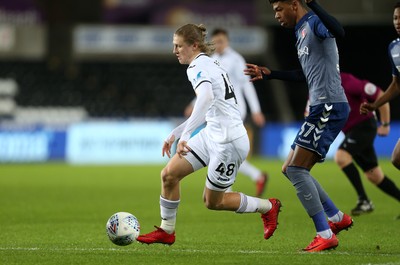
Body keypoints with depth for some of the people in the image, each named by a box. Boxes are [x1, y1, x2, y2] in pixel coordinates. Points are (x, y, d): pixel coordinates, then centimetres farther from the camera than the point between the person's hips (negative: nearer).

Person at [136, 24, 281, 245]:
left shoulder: (197, 67, -16)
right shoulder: (208, 64, 15)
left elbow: (207, 97, -37)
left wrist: (185, 135, -42)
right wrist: (175, 134, 26)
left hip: (229, 142, -9)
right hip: (212, 135, 9)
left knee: (213, 201, 5)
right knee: (169, 174, 1)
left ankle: (268, 207, 23)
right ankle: (166, 231, 13)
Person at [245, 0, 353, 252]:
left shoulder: (314, 23, -9)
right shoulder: (301, 31, 21)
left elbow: (338, 31, -33)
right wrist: (269, 74, 38)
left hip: (329, 107, -10)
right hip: (321, 109, 10)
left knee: (296, 169, -14)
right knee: (291, 169, 14)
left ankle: (326, 235, -14)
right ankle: (337, 217, 19)